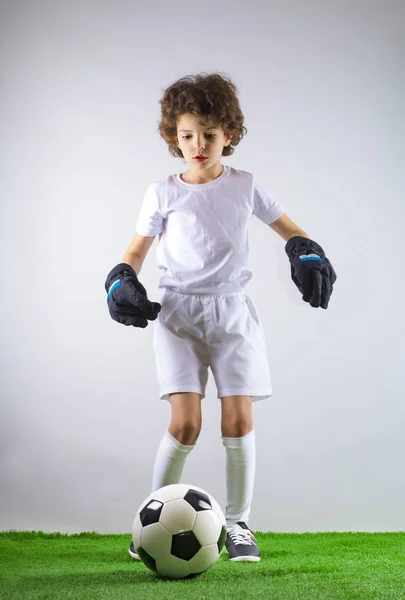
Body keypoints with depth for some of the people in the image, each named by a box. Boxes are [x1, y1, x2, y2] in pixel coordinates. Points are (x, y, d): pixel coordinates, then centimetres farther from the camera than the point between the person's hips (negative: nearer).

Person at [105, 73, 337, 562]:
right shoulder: (162, 193, 4)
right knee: (185, 422, -12)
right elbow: (136, 250, 11)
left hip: (232, 311, 1)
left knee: (239, 418, -5)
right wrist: (121, 283, -9)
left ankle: (237, 523, 9)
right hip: (178, 311, -1)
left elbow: (289, 229, 17)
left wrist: (308, 256, -2)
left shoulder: (244, 186, 6)